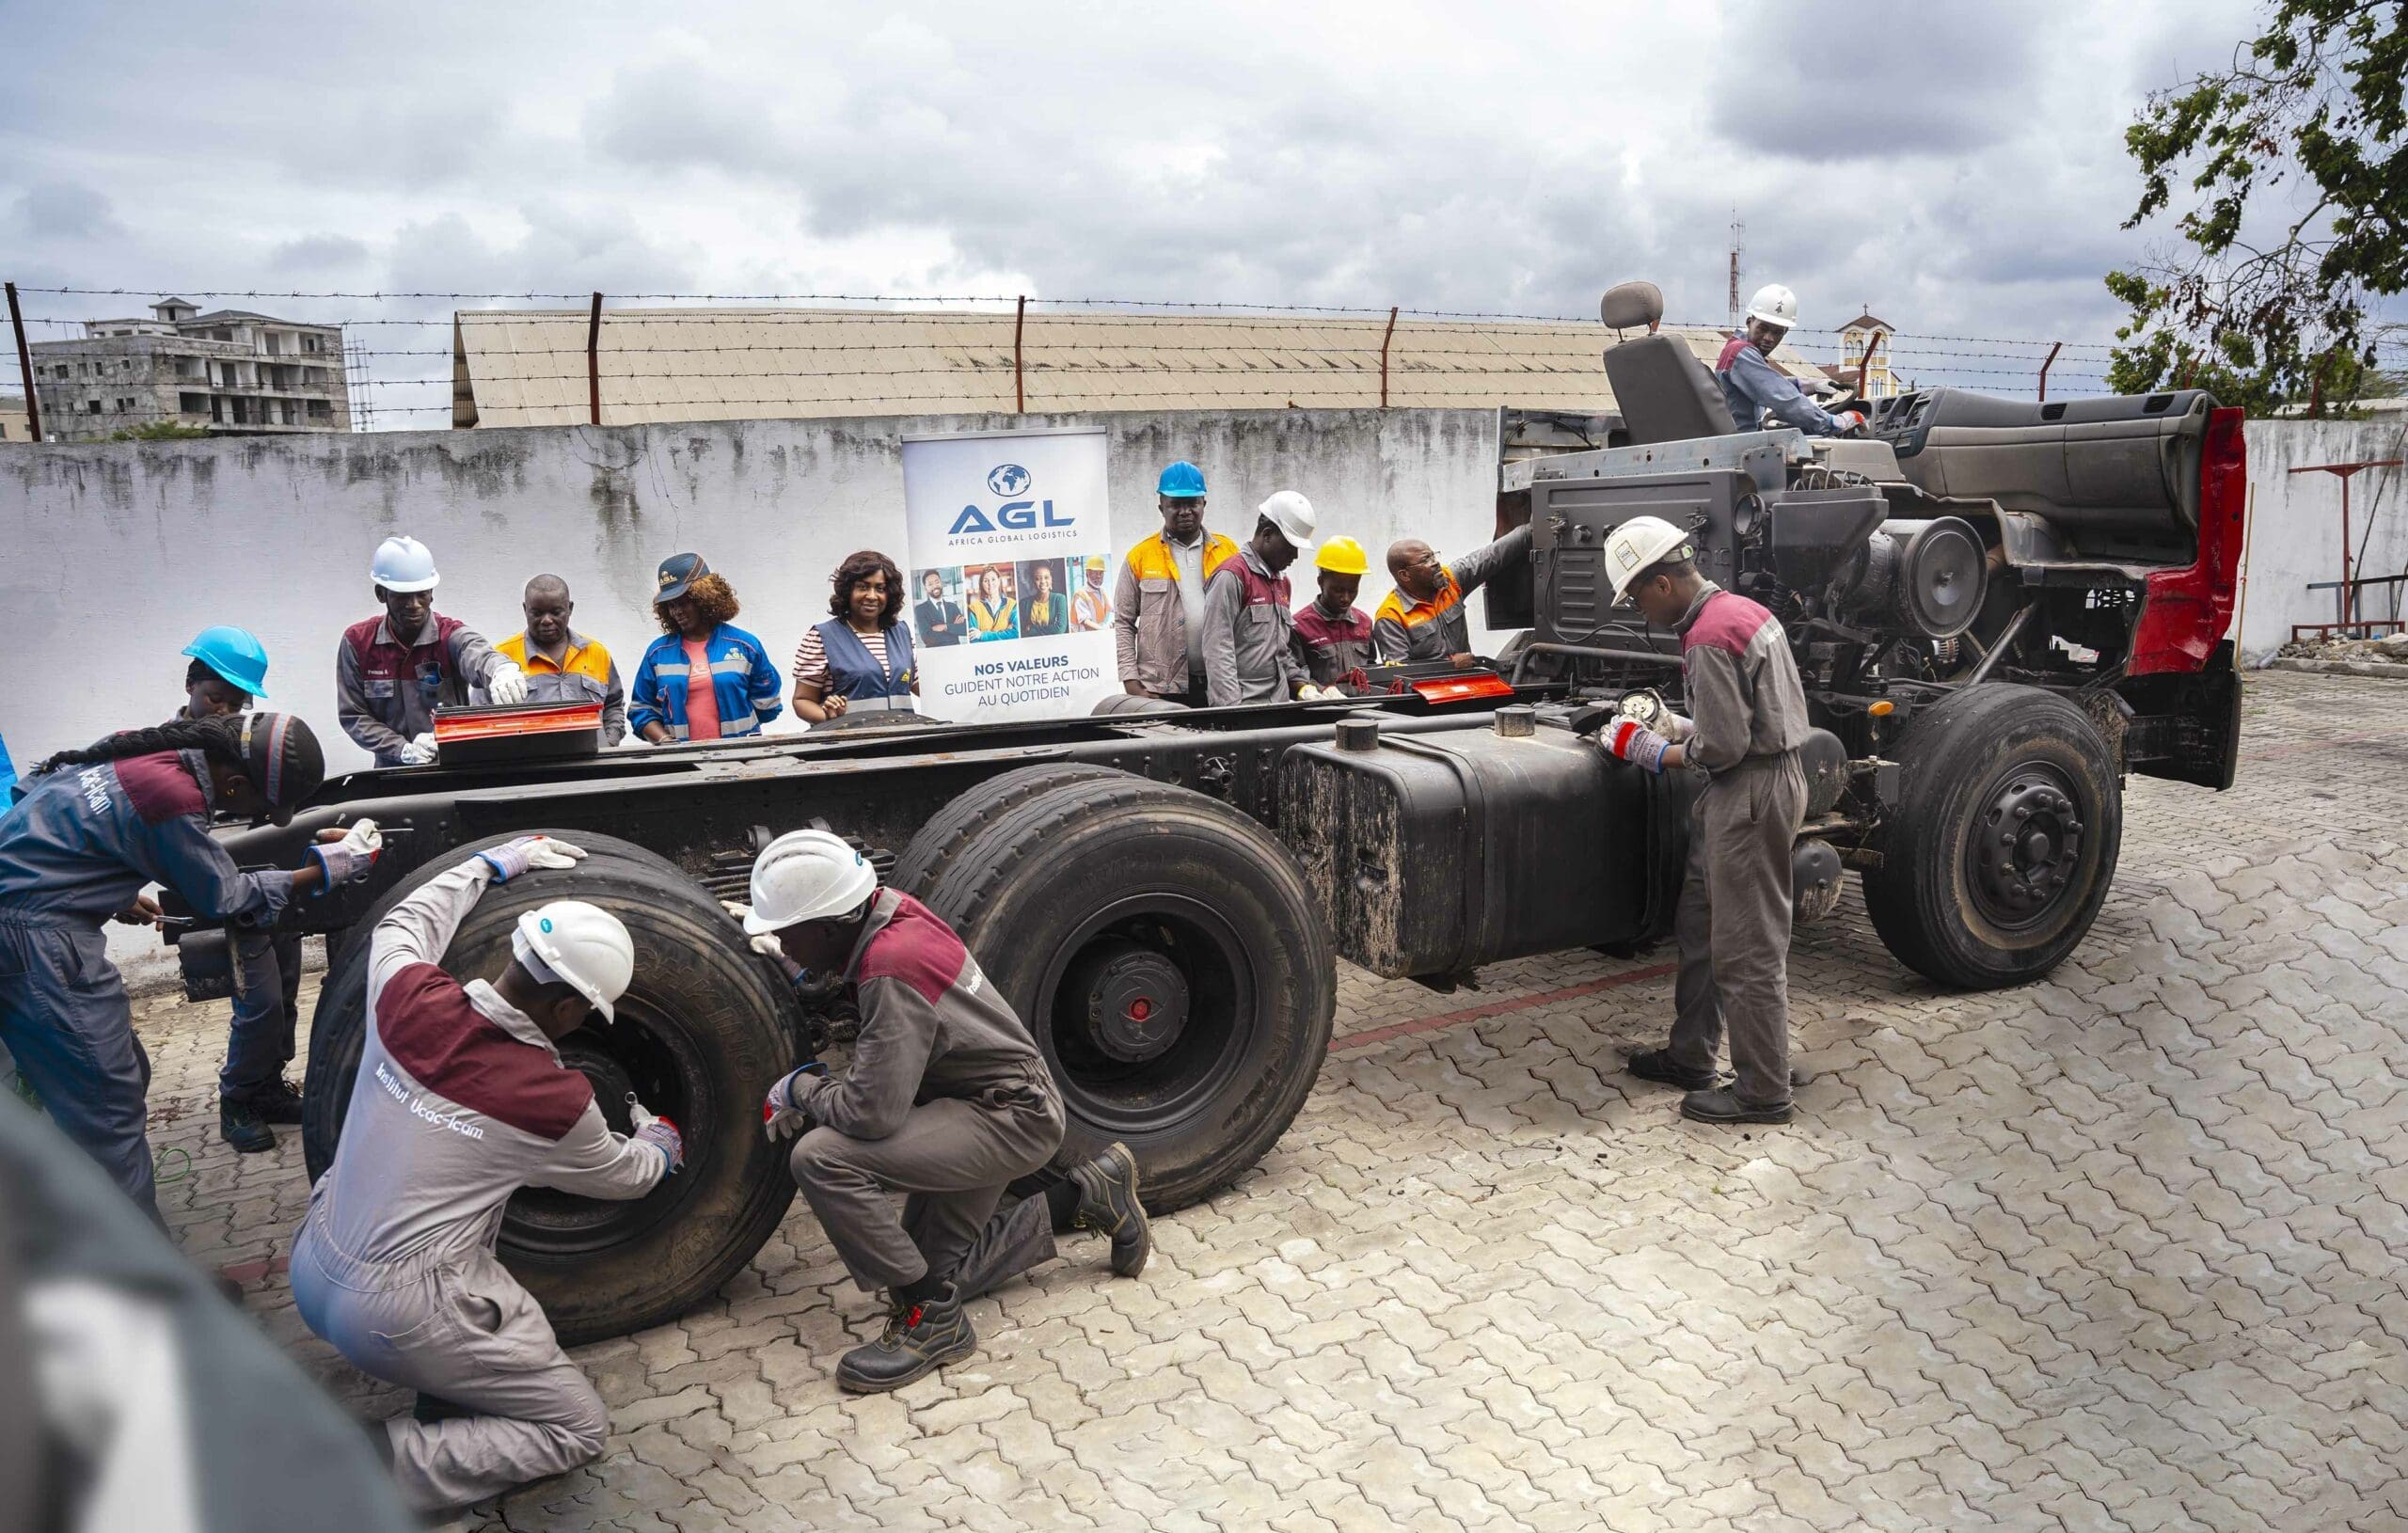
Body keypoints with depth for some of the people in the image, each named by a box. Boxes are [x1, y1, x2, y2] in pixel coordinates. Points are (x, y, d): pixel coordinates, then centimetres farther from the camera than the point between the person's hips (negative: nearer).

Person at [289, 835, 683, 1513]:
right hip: (394, 1322, -7)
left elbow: (400, 923, 17)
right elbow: (625, 1176, 5)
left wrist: (493, 863, 25)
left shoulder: (408, 999, -10)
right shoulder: (554, 1101, -19)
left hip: (309, 1276, 7)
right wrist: (661, 1143, 27)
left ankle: (449, 1394, 21)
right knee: (581, 1428, 8)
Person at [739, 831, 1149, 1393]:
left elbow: (873, 1112, -29)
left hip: (1011, 1119, -10)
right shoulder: (889, 911, -3)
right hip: (989, 1101, 10)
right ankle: (1086, 1193, 25)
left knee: (822, 1157, -24)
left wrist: (801, 1088, -11)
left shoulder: (892, 971, -30)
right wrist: (784, 961, 8)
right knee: (937, 1271, 17)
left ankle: (931, 1320, -10)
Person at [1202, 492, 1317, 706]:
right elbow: (1217, 650, -14)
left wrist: (1301, 685, 13)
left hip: (1279, 704, 7)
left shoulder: (1282, 581, 21)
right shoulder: (1232, 576, -7)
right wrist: (1231, 708, -20)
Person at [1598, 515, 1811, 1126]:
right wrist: (1683, 726, 10)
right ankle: (1690, 1057, 30)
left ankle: (1762, 1092, 9)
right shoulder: (1742, 609, 11)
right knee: (1699, 924, 19)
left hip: (1750, 793, -11)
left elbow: (1724, 747, -23)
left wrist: (1651, 752, -9)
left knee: (1747, 949, -1)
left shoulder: (1708, 641, -21)